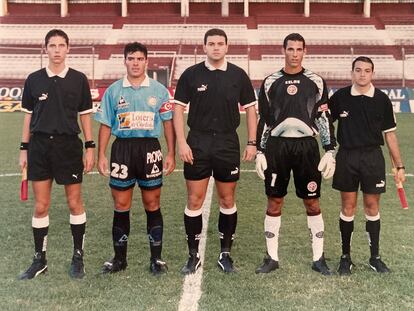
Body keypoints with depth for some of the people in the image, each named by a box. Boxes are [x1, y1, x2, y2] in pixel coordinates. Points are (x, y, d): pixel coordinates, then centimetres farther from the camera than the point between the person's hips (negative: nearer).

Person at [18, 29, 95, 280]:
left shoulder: (79, 79, 1)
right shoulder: (34, 79, 5)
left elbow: (85, 116, 4)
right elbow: (28, 116, 10)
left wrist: (90, 148, -1)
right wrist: (24, 149, 7)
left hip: (69, 145, -1)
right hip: (39, 146, 2)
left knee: (75, 202, 4)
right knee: (41, 206, 6)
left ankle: (78, 258, 18)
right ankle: (40, 260, 19)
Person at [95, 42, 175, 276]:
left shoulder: (159, 90, 3)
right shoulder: (113, 90, 6)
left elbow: (168, 123, 5)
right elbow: (105, 125, 8)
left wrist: (171, 154, -1)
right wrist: (101, 155, 2)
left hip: (150, 148, -1)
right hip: (122, 148, 1)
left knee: (152, 205, 4)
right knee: (121, 205, 5)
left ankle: (156, 258, 15)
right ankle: (120, 258, 18)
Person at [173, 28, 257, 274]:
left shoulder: (238, 75, 3)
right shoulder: (191, 75, 0)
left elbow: (250, 109, 7)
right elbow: (179, 108, 2)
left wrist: (252, 143, 1)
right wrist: (181, 142, -7)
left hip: (228, 144, 1)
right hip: (198, 143, -1)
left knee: (227, 201, 8)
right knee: (194, 201, 2)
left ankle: (226, 254, 21)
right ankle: (194, 255, 15)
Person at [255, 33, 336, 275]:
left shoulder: (316, 82, 5)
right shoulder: (271, 82, 7)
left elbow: (324, 118, 5)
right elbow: (264, 120, 8)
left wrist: (330, 151, -2)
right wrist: (260, 152, 3)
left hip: (306, 146, 0)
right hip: (277, 146, 1)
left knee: (312, 202, 5)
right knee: (274, 202, 5)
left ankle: (319, 258, 16)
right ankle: (272, 258, 16)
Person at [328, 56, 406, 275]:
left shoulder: (382, 99, 0)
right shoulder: (340, 97, -1)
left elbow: (390, 134, 5)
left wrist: (399, 166, 4)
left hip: (373, 158, 0)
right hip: (346, 156, 0)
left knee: (372, 206, 6)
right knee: (348, 207, 6)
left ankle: (375, 257, 19)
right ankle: (345, 256, 18)